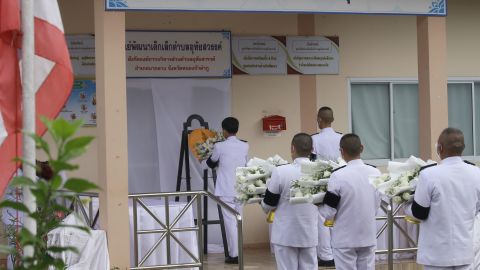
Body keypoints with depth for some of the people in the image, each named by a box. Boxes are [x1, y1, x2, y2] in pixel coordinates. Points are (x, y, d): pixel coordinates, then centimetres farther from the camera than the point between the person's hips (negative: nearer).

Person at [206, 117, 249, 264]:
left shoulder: (220, 146, -8)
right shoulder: (245, 146, 4)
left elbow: (211, 164, 8)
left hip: (226, 191, -4)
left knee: (230, 221, -4)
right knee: (238, 221, 11)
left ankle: (234, 255, -5)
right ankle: (238, 252, 15)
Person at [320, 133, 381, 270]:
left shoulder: (338, 176, -17)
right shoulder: (375, 173, -3)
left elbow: (329, 213, -12)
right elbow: (376, 205, 7)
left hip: (345, 239, -4)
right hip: (369, 236, 4)